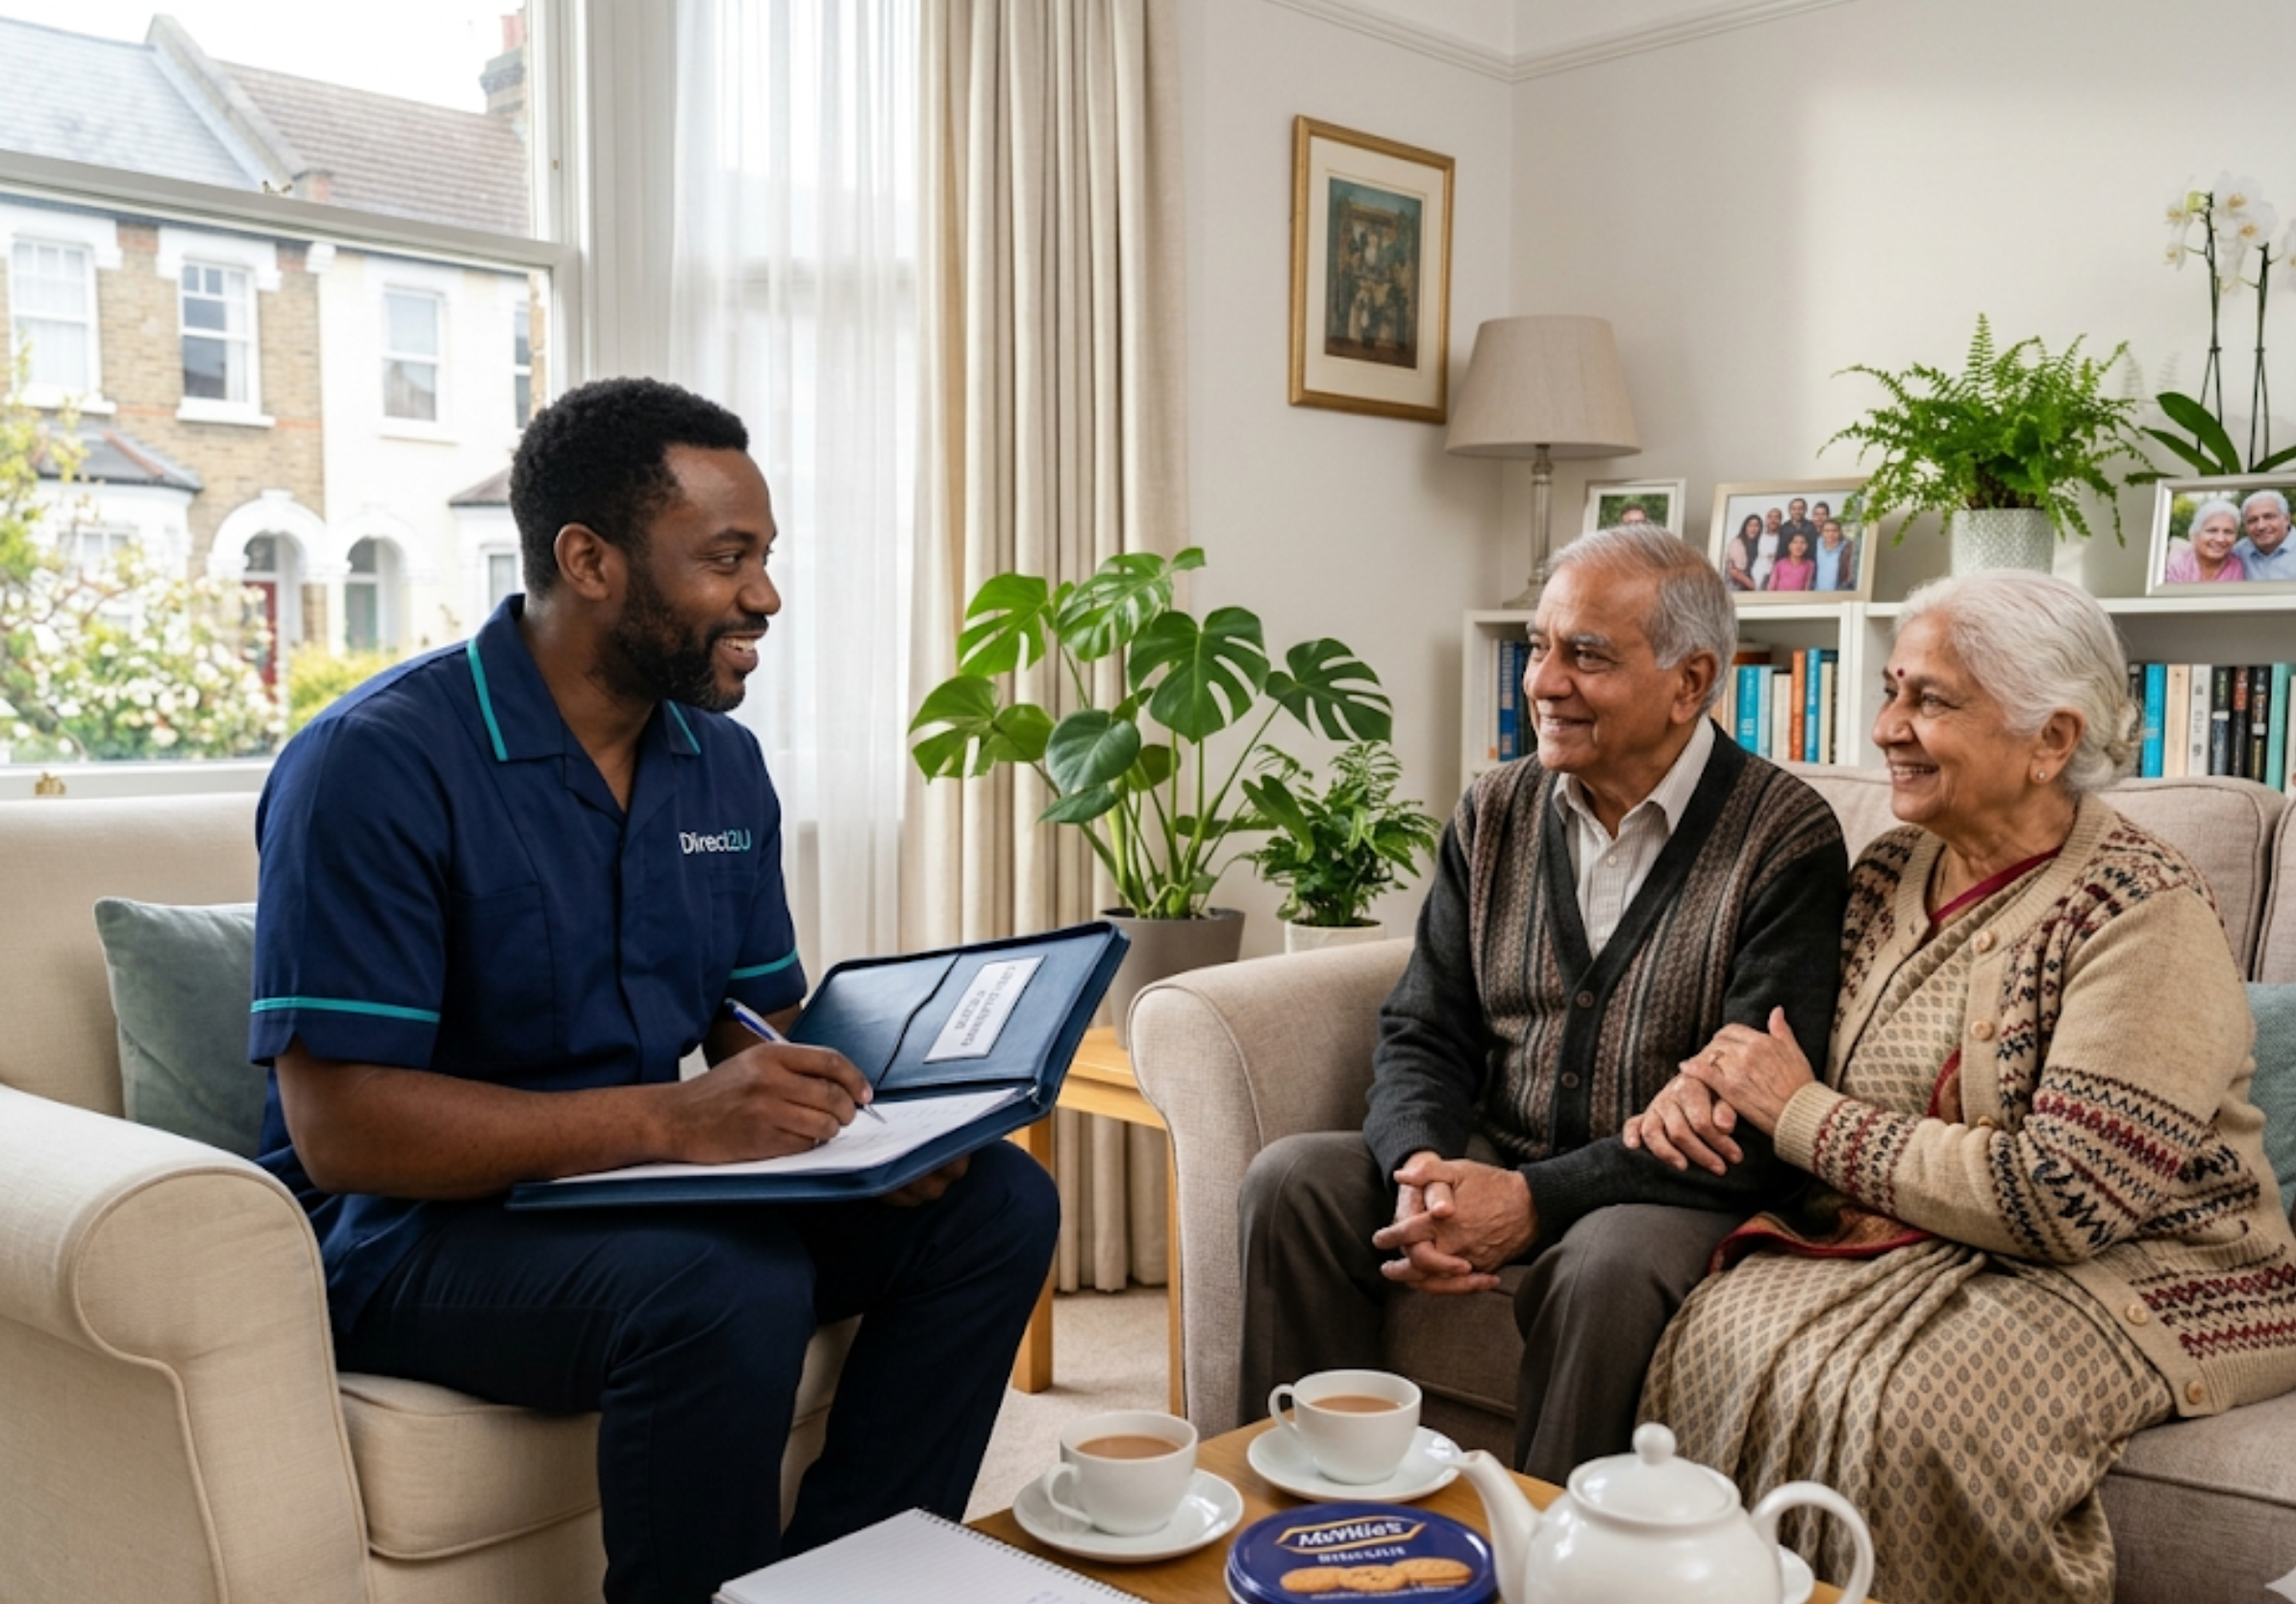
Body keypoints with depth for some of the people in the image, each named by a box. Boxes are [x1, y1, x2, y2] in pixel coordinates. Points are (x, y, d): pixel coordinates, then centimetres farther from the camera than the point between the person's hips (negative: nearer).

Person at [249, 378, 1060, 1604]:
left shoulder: (723, 764, 6)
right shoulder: (376, 765, -17)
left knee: (995, 1202, -8)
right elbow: (340, 1126, -22)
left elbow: (764, 1023, 11)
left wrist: (862, 1123, -13)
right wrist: (670, 1119, -32)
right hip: (412, 1227, -7)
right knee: (730, 1290, -34)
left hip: (647, 1190, 7)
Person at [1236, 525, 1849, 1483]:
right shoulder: (1495, 814, 9)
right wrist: (1422, 1169, -16)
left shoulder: (1786, 839, -9)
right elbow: (1423, 1031, 7)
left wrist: (1537, 1198, -23)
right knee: (1290, 1179, -17)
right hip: (1489, 1164, 5)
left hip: (1671, 1192, -4)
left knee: (1608, 1261, -36)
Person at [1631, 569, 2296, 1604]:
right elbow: (1807, 1076, 16)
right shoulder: (1890, 874, 5)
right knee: (1725, 1339, -23)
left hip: (2137, 1273, -5)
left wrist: (1803, 1114, -15)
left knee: (1907, 1409, -33)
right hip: (1922, 1243, 6)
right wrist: (1709, 1081, -7)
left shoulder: (2143, 914, -15)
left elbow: (2059, 1199, -22)